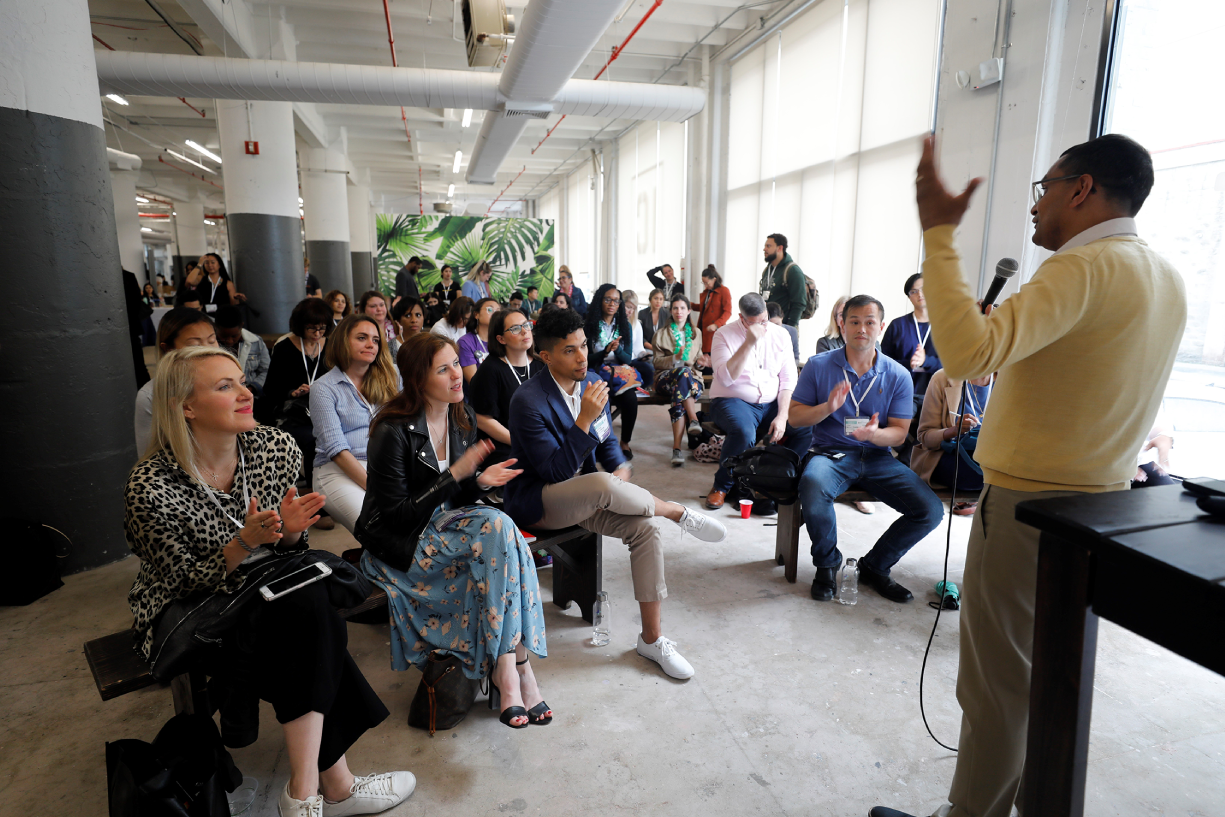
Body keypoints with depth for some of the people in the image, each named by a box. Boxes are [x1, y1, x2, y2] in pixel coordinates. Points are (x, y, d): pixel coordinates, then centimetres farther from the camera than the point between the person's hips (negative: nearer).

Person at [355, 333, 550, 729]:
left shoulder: (462, 417, 2)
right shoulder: (394, 431, -19)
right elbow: (397, 515, -19)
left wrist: (481, 481, -13)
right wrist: (456, 474, -25)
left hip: (444, 523, 6)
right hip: (400, 543, -6)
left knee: (496, 527, -26)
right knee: (498, 528, -27)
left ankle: (505, 666, -21)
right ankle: (516, 663, -19)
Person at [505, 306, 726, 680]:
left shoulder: (593, 383, 2)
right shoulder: (529, 400, -19)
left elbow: (608, 443, 16)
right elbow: (556, 472, -22)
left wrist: (622, 470, -7)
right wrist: (585, 419, -31)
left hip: (583, 496, 7)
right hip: (536, 503, -6)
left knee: (646, 529, -18)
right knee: (602, 484, -37)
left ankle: (652, 638, -6)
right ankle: (677, 511, -10)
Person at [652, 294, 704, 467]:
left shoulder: (696, 333, 22)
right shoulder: (661, 334, 15)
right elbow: (657, 362, 7)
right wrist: (675, 358, -13)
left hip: (691, 377, 2)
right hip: (666, 377, -1)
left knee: (679, 390, -37)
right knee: (684, 372, -39)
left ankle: (676, 448, -44)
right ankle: (694, 420, -42)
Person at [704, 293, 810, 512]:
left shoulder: (780, 335, 6)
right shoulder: (725, 335, -5)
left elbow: (788, 380, 4)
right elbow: (725, 378, -20)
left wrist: (782, 416, -10)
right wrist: (749, 343, -24)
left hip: (771, 404, 4)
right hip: (733, 401, -4)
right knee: (744, 432, -37)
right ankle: (721, 486, -9)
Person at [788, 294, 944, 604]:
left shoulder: (898, 375, 3)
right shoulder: (818, 365, 1)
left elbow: (899, 432, 2)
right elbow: (795, 416, 1)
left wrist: (874, 433, -22)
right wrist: (827, 407, -19)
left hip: (877, 456, 3)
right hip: (831, 453, -2)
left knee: (931, 510, -17)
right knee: (813, 485, -37)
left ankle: (874, 567, 10)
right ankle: (827, 565, -7)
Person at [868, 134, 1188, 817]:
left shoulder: (1083, 268, -19)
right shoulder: (1168, 280, 11)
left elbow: (970, 352, -35)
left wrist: (938, 232, -27)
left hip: (1029, 504, -9)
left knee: (999, 677, 4)